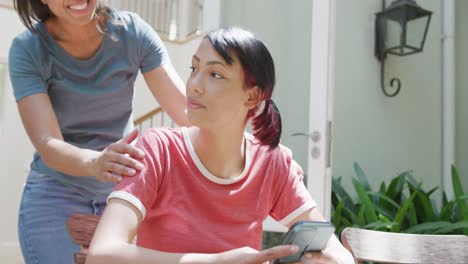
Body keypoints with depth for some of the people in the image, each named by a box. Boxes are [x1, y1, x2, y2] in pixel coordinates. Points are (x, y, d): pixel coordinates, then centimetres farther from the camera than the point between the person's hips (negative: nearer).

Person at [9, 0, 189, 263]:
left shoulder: (133, 31, -12)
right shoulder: (28, 49, -16)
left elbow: (186, 109, -18)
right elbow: (48, 145, -25)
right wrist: (95, 162, -47)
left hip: (123, 192, 2)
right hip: (55, 196, -1)